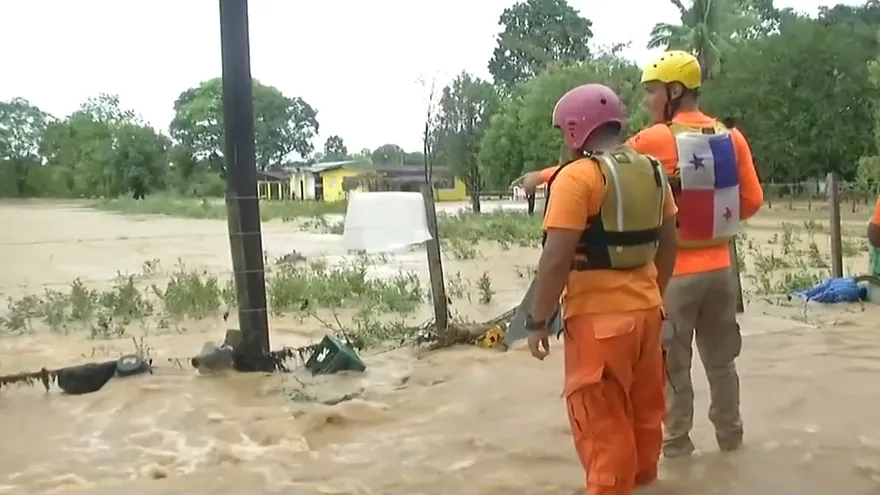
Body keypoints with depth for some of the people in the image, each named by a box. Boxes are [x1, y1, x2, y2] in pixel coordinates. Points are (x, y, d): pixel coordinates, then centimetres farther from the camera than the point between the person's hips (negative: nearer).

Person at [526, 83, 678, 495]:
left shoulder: (577, 176, -15)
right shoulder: (652, 171, 8)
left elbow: (557, 258, -19)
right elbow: (668, 244, 16)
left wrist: (538, 320, -9)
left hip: (598, 318, -8)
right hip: (646, 309, 8)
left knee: (602, 423, 4)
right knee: (644, 410, 22)